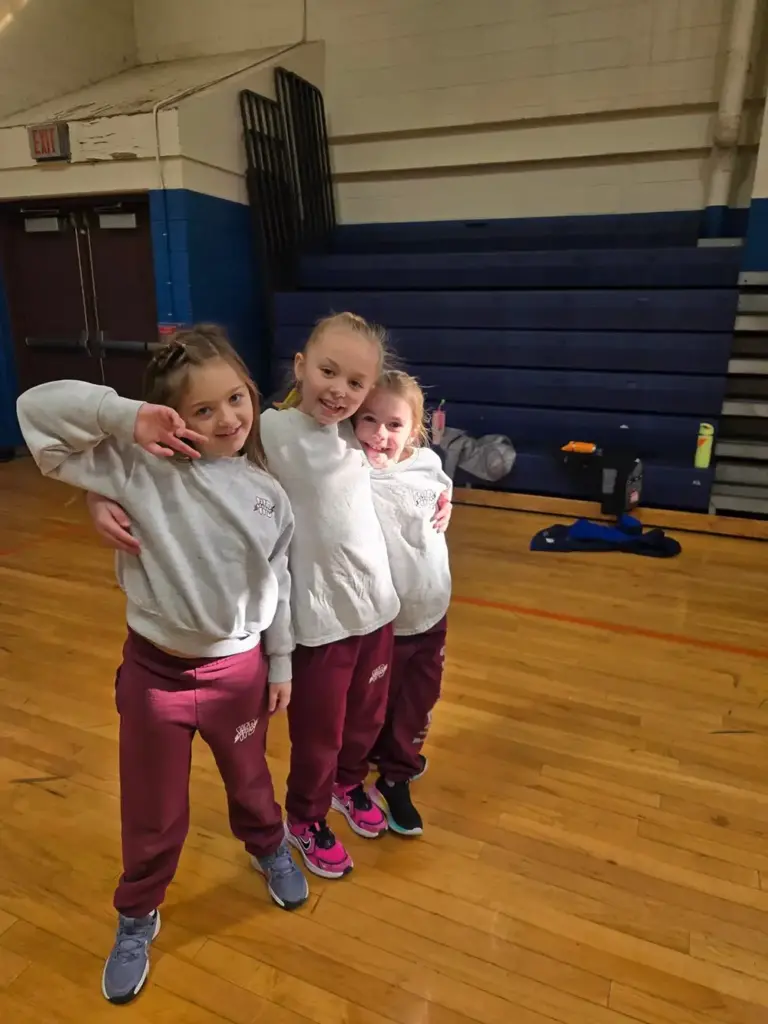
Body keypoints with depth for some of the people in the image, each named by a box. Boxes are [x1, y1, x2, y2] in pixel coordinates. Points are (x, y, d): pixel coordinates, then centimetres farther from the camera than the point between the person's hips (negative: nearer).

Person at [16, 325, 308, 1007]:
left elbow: (278, 582, 1)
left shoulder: (266, 491, -7)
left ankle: (269, 848, 61)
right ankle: (138, 917, 48)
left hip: (240, 668, 2)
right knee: (154, 814, 18)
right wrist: (127, 417, -30)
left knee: (249, 779, 28)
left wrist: (280, 663, 7)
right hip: (156, 670, -2)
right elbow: (37, 412, -19)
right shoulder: (142, 466, -16)